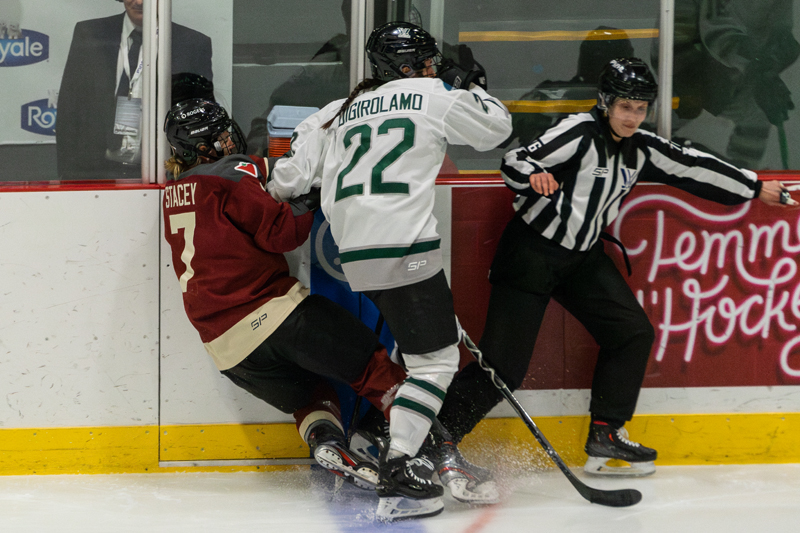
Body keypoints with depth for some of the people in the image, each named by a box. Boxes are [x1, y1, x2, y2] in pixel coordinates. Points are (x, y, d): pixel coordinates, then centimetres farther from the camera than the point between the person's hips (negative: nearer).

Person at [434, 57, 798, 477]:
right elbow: (514, 162, -24)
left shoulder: (640, 149, 5)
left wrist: (755, 189, 19)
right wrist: (534, 175, -47)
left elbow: (691, 168, 13)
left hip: (582, 255, 8)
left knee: (633, 332, 2)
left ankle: (605, 436, 12)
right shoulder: (580, 132, -17)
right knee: (503, 366, -13)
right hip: (531, 250, -8)